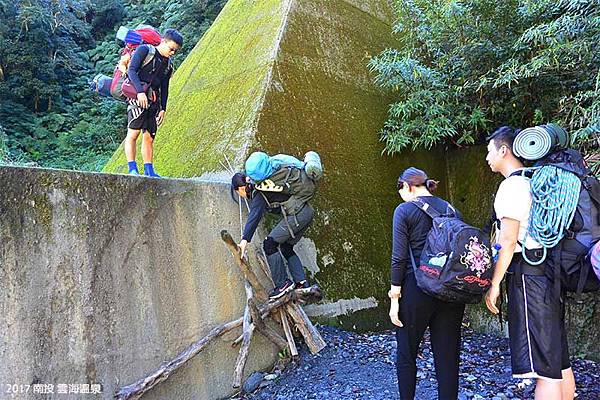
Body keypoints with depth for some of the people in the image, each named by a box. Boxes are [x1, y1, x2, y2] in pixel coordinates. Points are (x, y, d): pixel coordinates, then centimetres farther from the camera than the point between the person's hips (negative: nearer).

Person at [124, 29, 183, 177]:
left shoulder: (168, 65, 20)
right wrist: (140, 91, -21)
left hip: (154, 101, 6)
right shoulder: (144, 50, 1)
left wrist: (163, 108, 15)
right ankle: (132, 169, -14)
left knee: (149, 137, 5)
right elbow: (131, 70, -10)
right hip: (138, 97, -6)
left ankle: (149, 171, 7)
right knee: (133, 133, -13)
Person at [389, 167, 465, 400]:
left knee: (406, 354, 13)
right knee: (448, 356, 10)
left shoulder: (404, 210, -5)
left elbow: (399, 258, -9)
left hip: (417, 288, -4)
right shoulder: (450, 209, 8)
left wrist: (394, 298, -5)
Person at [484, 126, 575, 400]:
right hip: (548, 271, 10)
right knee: (558, 359, 14)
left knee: (543, 366, -9)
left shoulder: (512, 185, -11)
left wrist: (494, 284, -13)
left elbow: (508, 241, -17)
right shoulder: (534, 181, 18)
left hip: (527, 275, -10)